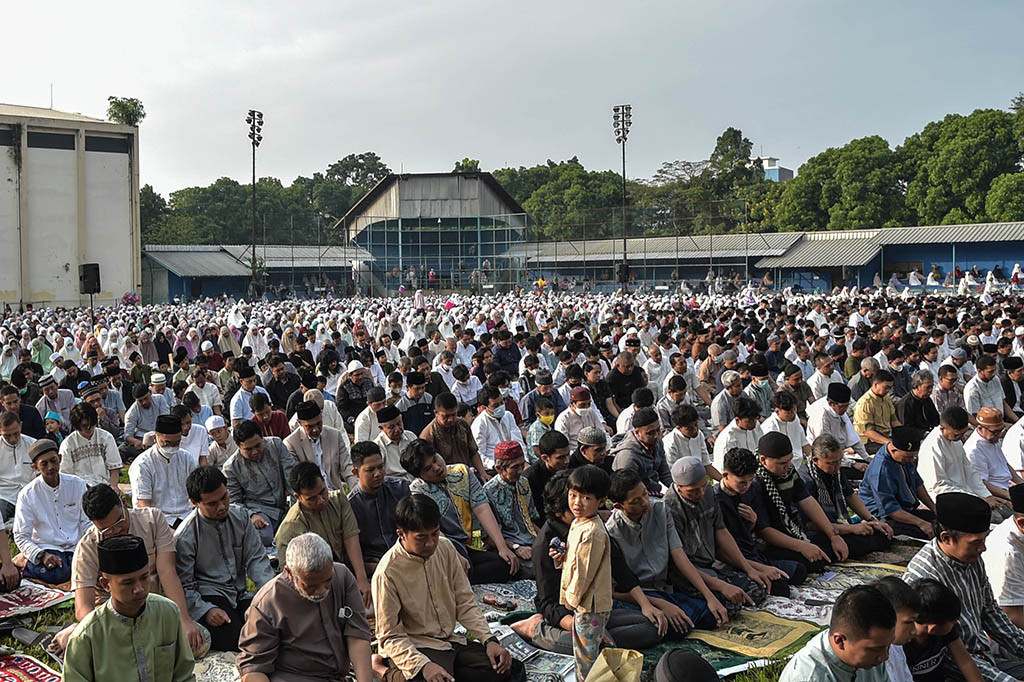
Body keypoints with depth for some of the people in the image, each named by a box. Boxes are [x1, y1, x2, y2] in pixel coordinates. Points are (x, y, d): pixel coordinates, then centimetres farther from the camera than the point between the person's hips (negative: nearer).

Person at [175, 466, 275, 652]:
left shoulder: (239, 516, 4)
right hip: (208, 597, -5)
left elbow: (255, 559, 5)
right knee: (235, 639, -28)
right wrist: (206, 611, -21)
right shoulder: (184, 537, -10)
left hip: (239, 594, 5)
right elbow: (183, 585, -7)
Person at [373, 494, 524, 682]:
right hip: (414, 648, -6)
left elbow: (465, 603, 7)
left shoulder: (446, 548, 1)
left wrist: (489, 640, -7)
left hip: (450, 641, 6)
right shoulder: (387, 573, -17)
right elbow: (390, 637, -13)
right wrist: (423, 665, -29)